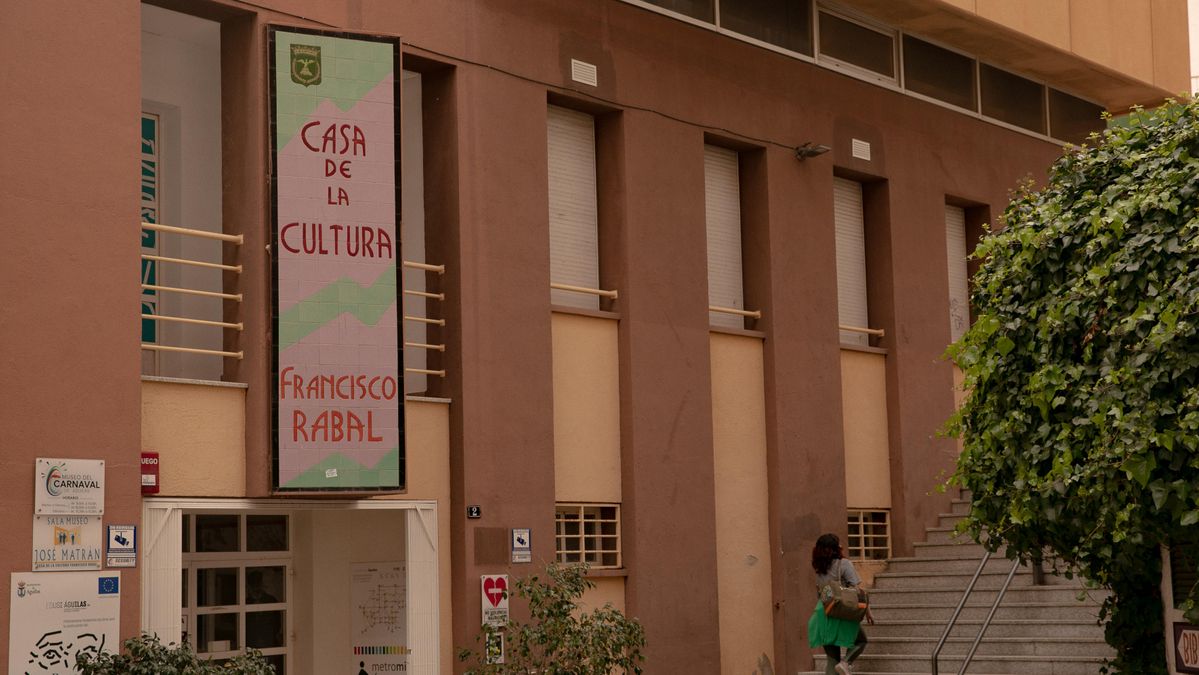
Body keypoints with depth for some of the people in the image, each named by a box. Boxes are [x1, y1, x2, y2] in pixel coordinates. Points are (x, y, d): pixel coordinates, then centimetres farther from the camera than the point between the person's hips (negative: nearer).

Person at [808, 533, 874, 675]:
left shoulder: (820, 569, 13)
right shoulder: (844, 564, -5)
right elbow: (857, 590, -9)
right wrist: (867, 611, -6)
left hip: (822, 614, 5)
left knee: (832, 656, 10)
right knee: (860, 640, 15)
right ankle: (845, 663, -10)